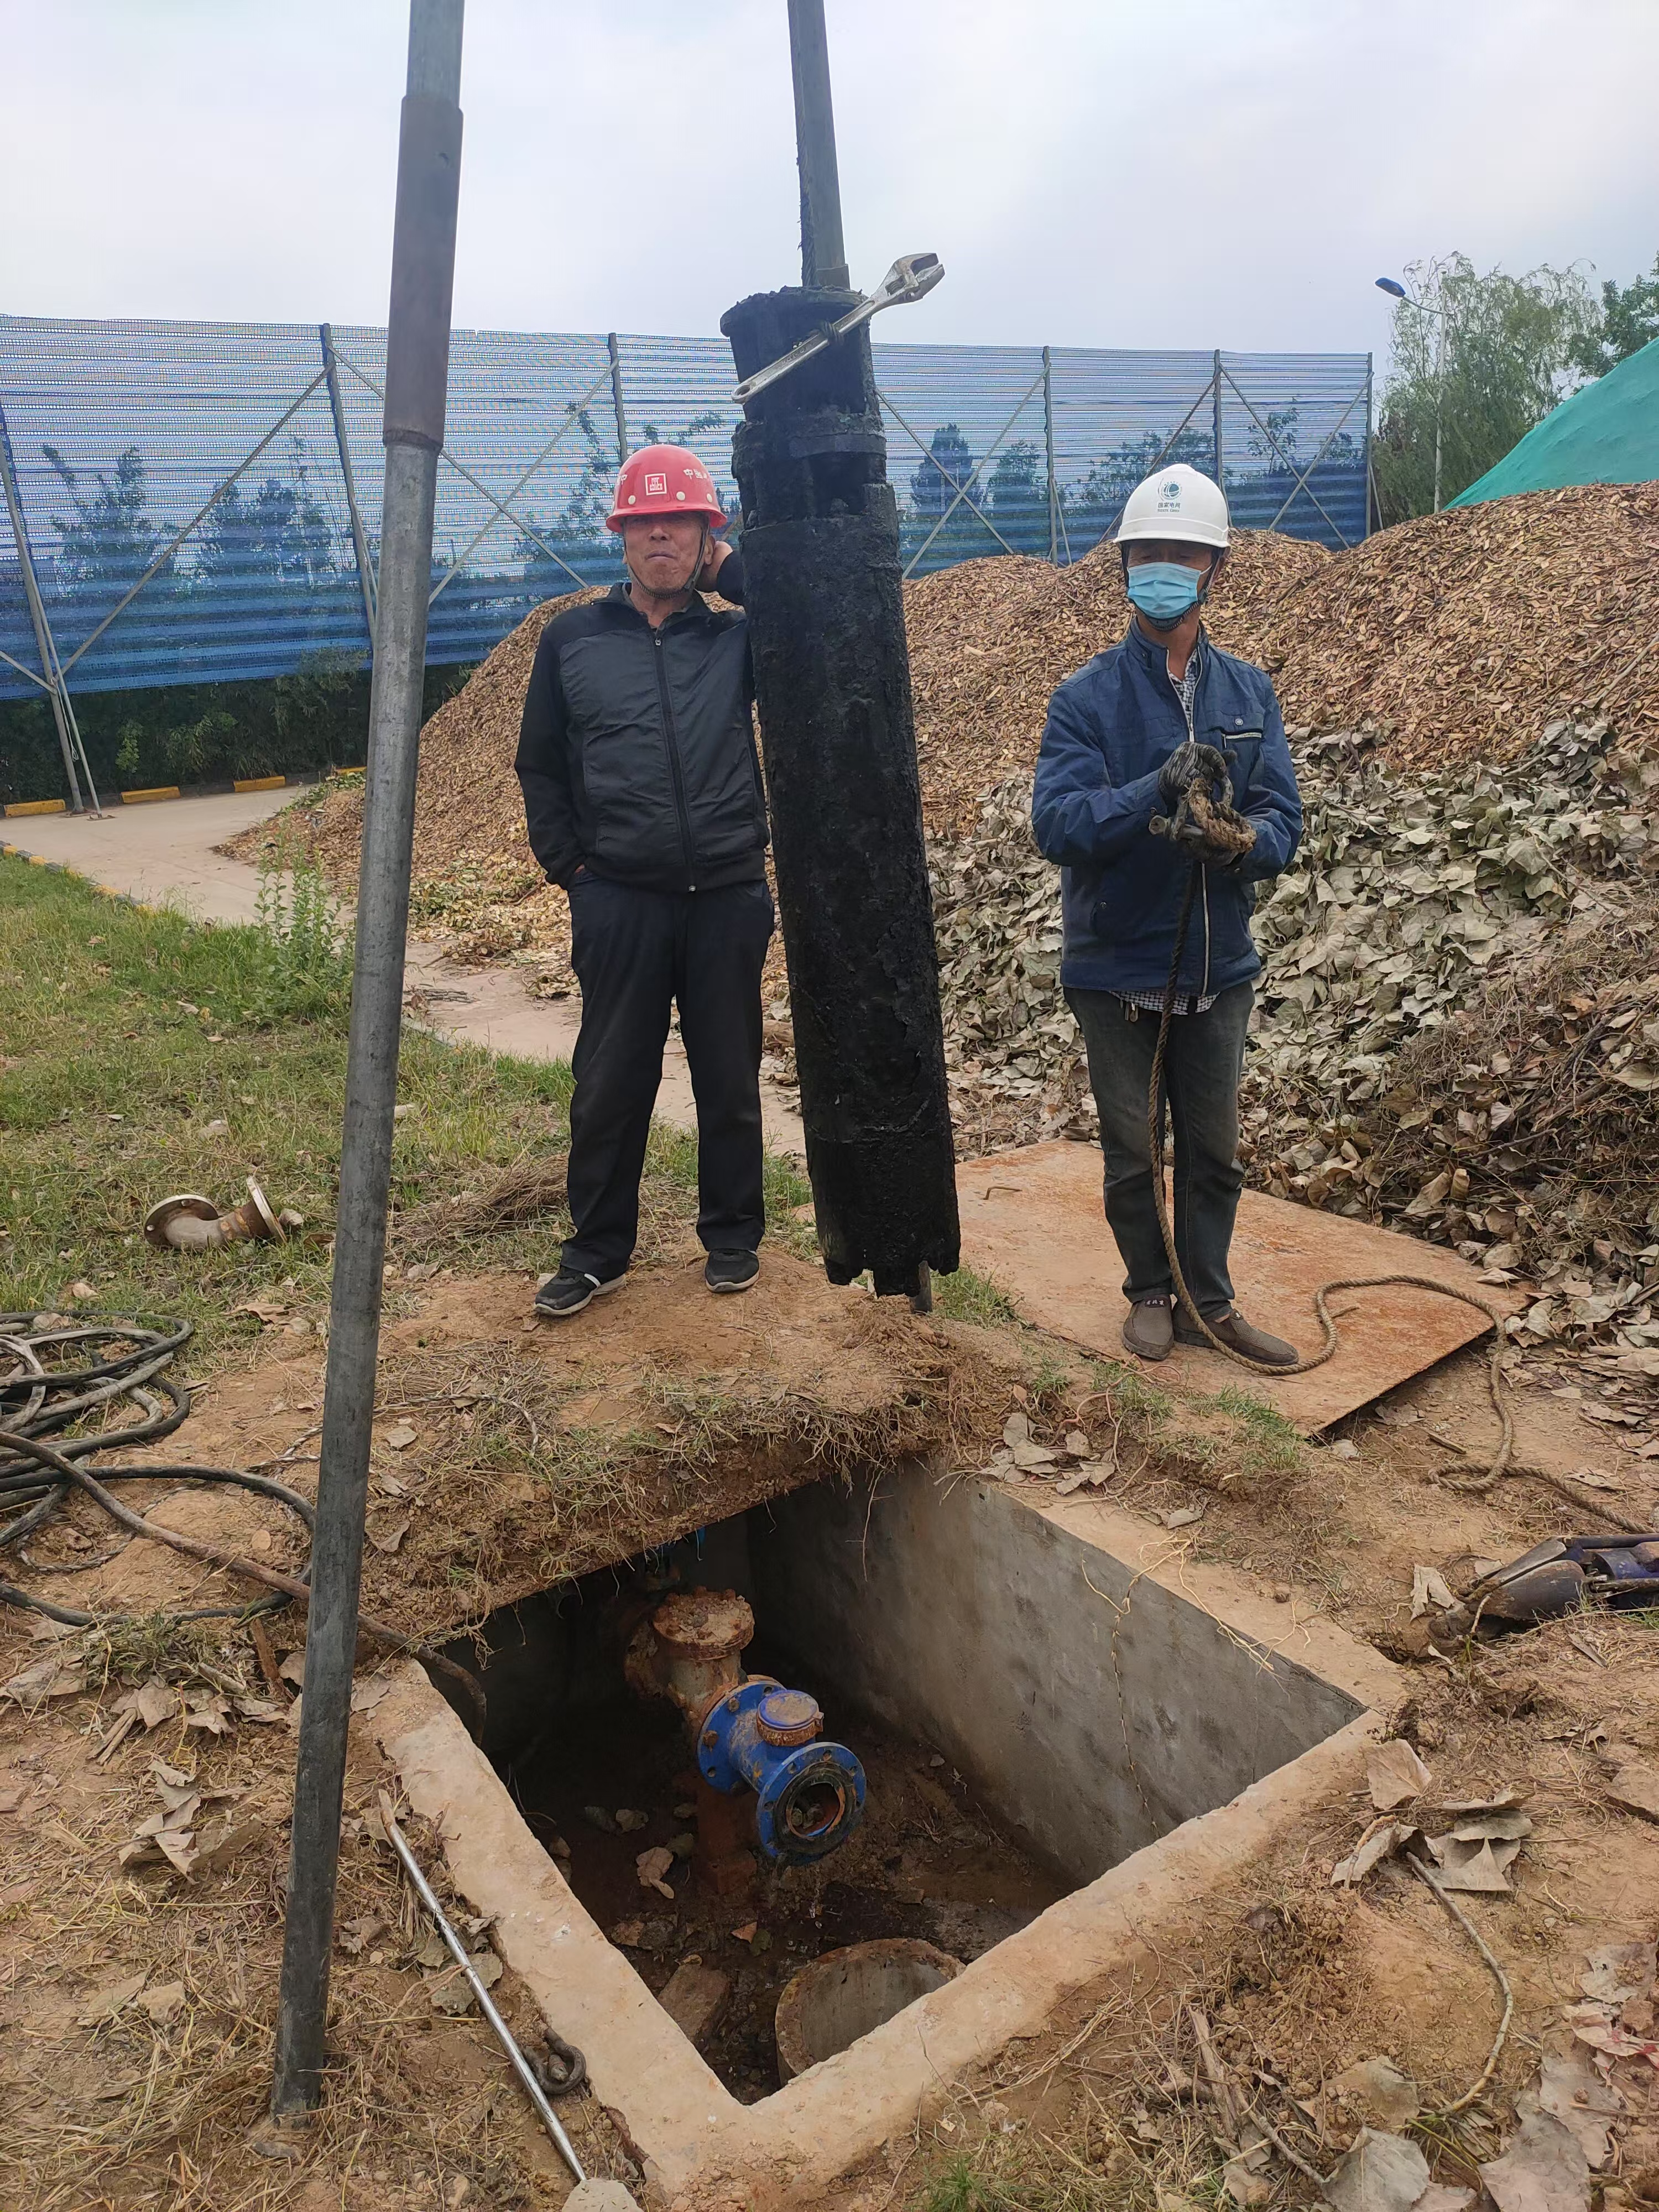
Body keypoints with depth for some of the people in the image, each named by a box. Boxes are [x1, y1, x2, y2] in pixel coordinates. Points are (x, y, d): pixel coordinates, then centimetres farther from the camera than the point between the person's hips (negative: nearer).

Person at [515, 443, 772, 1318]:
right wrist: (568, 865, 3)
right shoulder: (572, 638, 8)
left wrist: (735, 568, -4)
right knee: (610, 1085, 6)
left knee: (730, 1082, 9)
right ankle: (596, 1252, 20)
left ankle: (733, 1236, 26)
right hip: (618, 902, 0)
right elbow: (540, 765, 12)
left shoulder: (736, 635, 7)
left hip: (728, 899, 0)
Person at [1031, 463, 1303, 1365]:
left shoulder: (1247, 692, 3)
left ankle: (1210, 1301, 32)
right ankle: (1151, 1294, 31)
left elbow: (1282, 815, -3)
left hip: (1219, 969, 3)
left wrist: (1243, 845, -26)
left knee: (1214, 1152, 14)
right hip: (1118, 974, -3)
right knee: (1133, 1154, 10)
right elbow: (1057, 823, -21)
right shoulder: (1087, 697, -8)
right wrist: (1159, 788, -35)